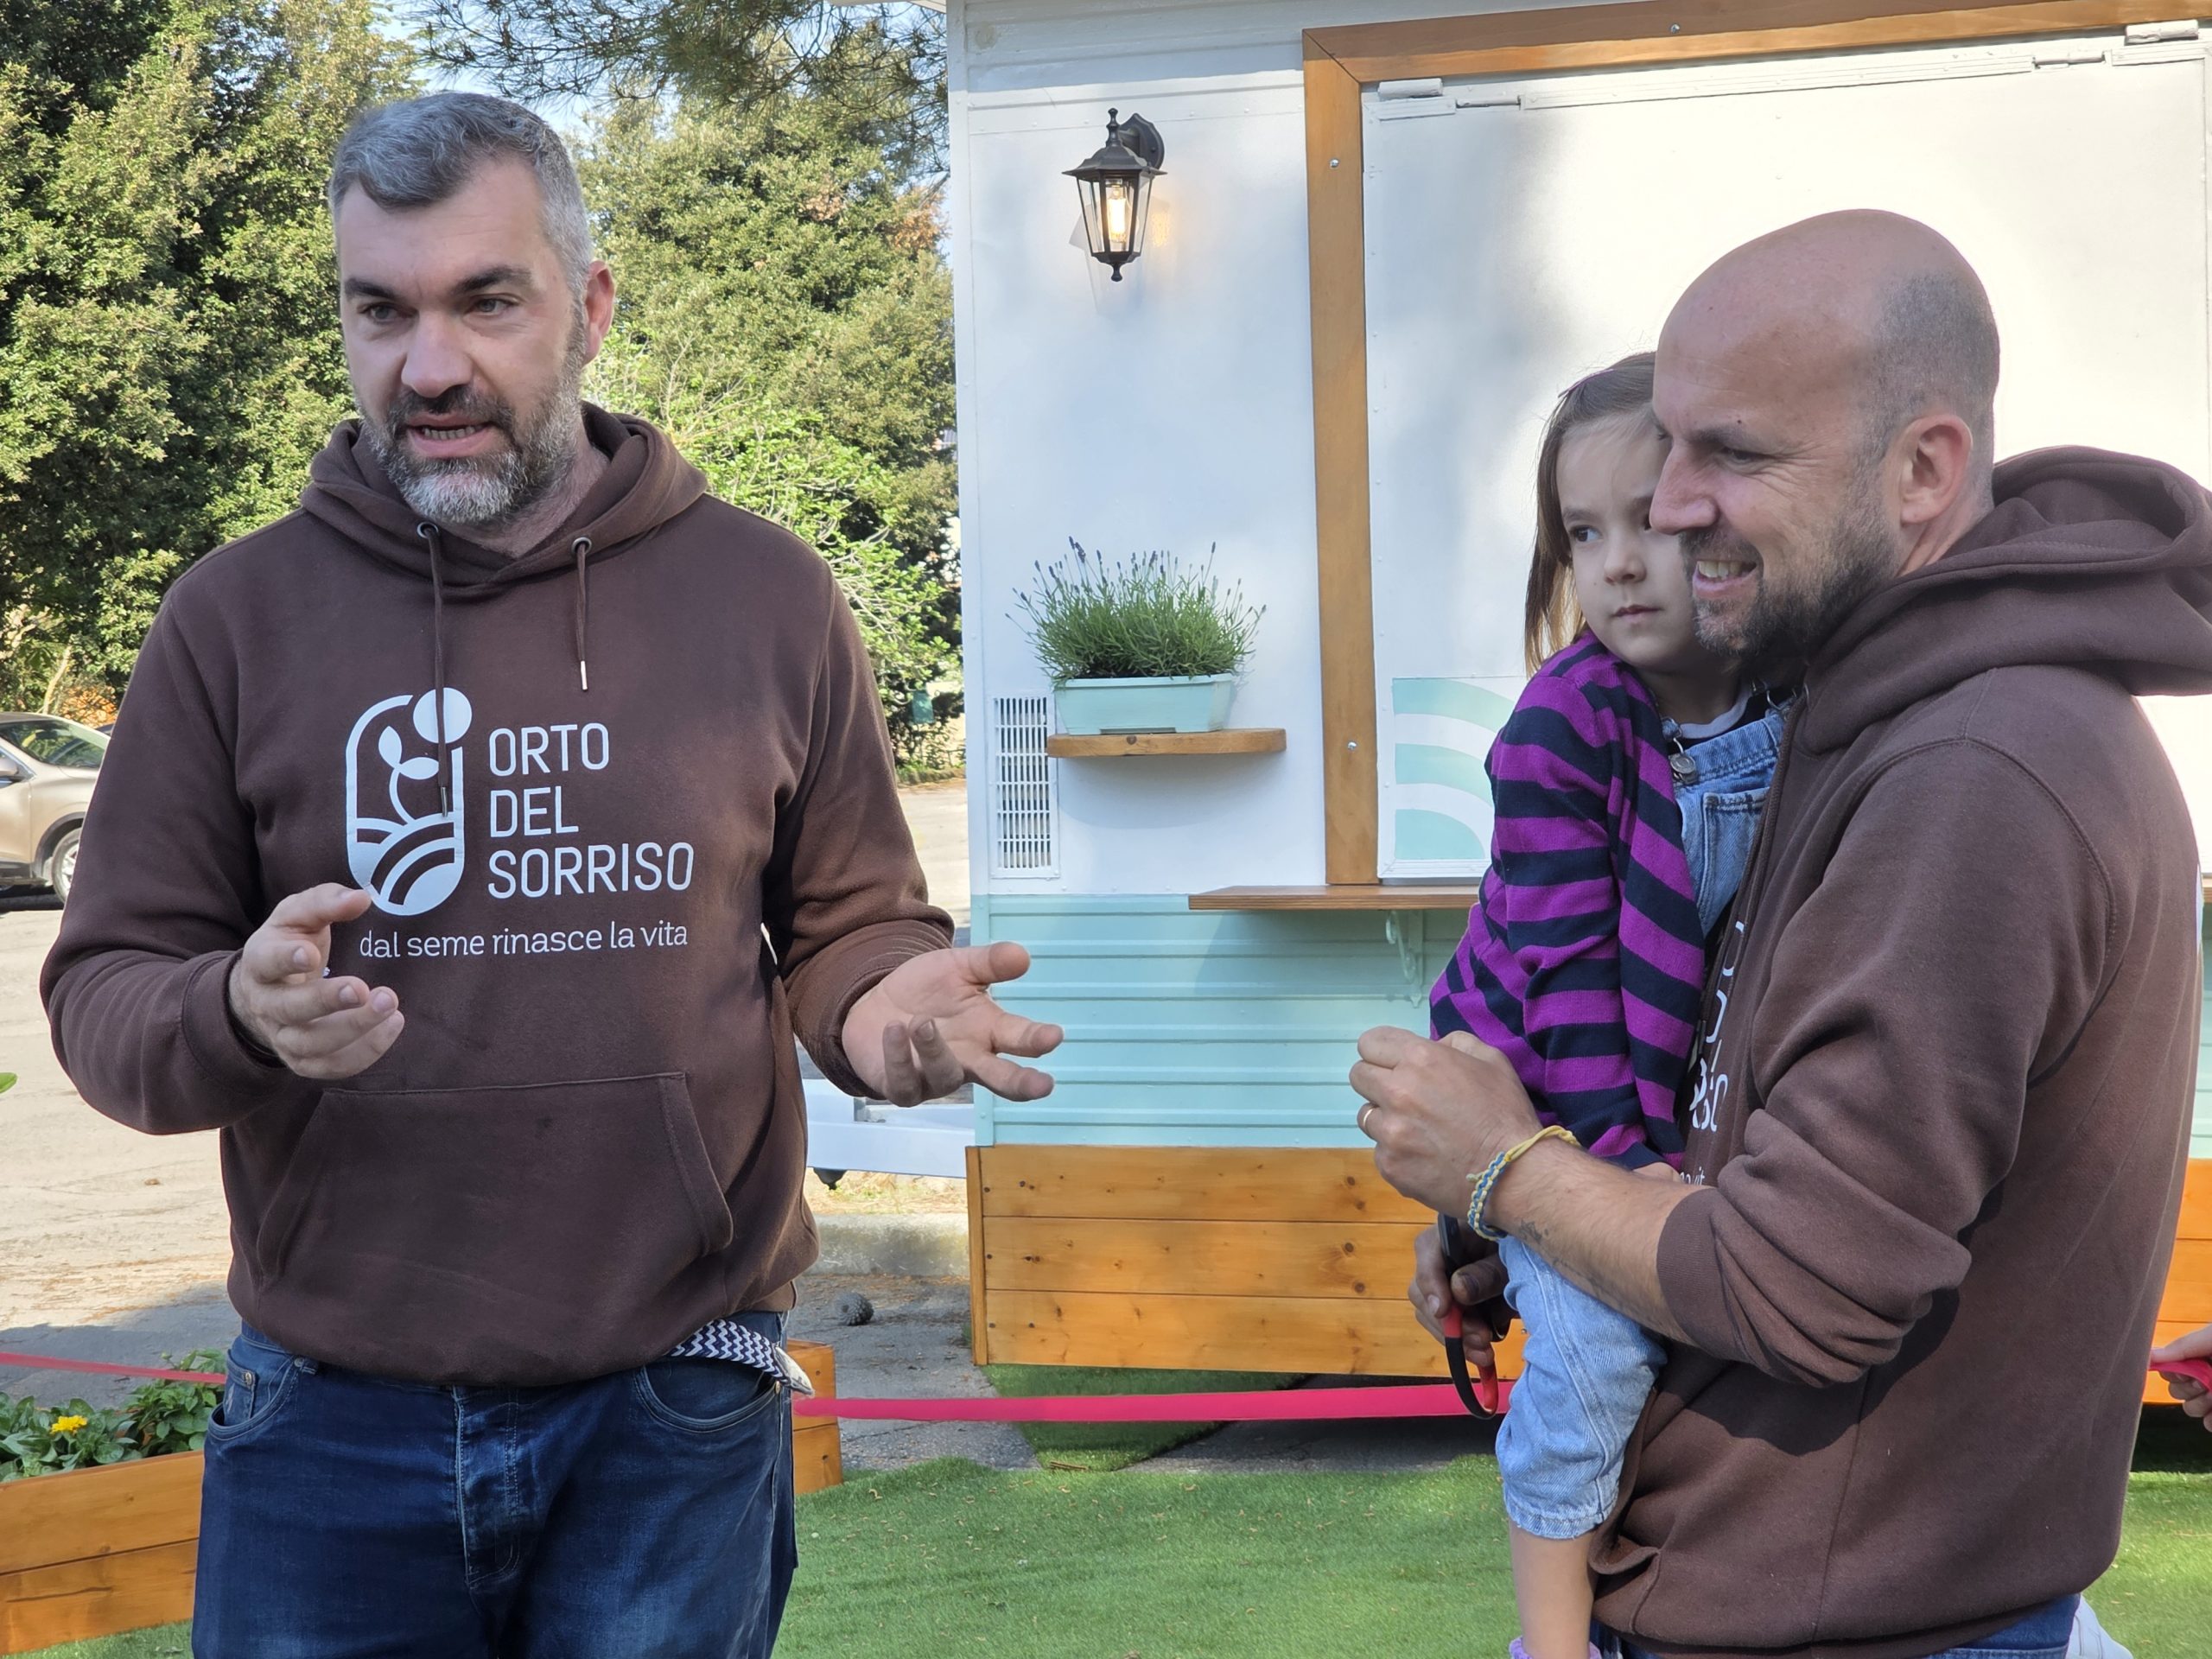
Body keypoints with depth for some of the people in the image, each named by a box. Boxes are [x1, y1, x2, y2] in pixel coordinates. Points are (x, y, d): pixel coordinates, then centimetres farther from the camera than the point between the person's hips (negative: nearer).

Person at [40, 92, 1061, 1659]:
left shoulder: (765, 596, 2)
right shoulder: (238, 617, 0)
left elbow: (851, 924, 9)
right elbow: (105, 991, 1)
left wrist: (884, 1006, -14)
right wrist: (236, 1016, -21)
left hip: (674, 1421, 0)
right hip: (332, 1434, 0)